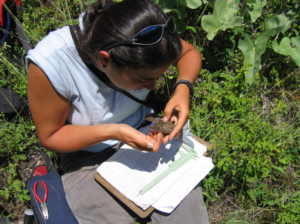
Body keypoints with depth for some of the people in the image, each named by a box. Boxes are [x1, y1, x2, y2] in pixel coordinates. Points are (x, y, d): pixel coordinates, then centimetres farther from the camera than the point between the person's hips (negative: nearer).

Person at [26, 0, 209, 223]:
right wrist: (112, 132, -30)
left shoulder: (142, 39, -20)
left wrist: (183, 88, -21)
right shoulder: (48, 64, -30)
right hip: (90, 158, -2)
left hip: (147, 133, 3)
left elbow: (190, 53, 0)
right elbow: (50, 137, -15)